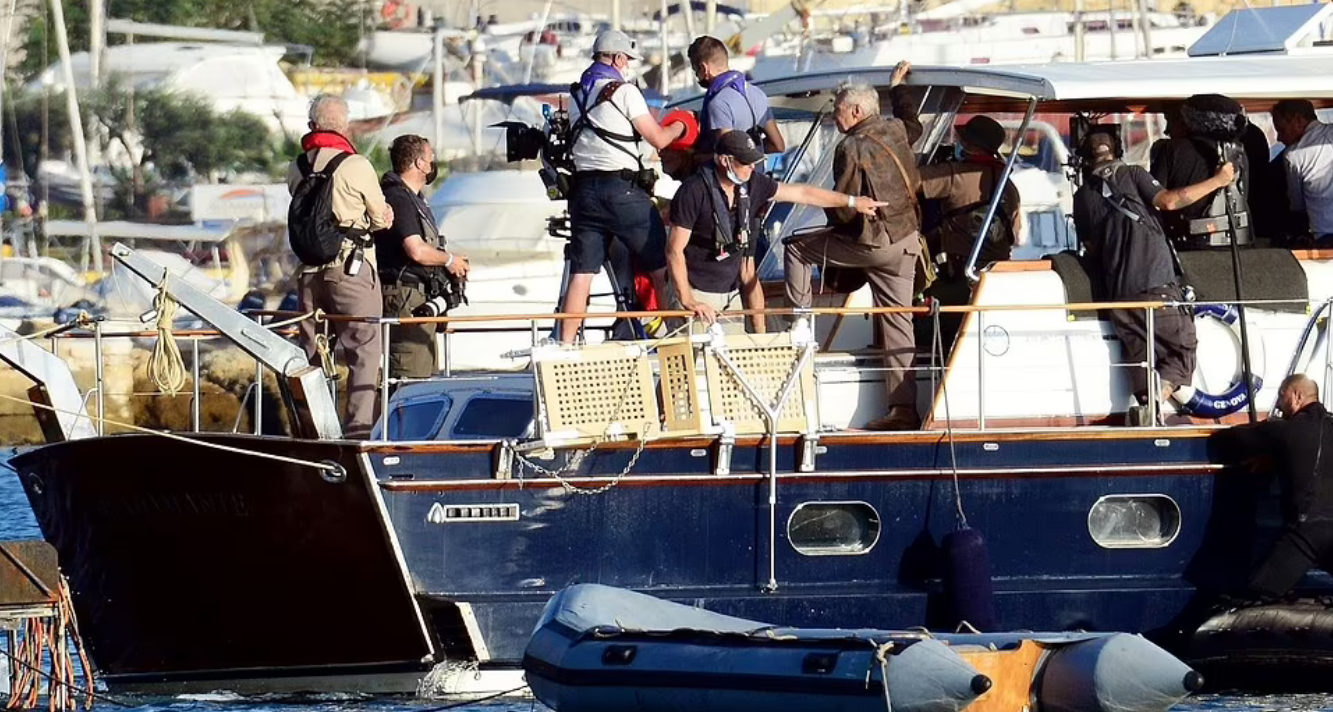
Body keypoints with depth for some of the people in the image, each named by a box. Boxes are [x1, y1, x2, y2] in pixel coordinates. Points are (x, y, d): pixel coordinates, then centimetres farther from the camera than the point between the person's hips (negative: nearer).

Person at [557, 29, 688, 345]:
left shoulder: (577, 95, 13)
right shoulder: (624, 91, -7)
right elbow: (658, 139, -5)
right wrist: (679, 128, 16)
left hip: (584, 188, 6)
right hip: (622, 188, -6)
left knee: (581, 272, 4)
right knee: (661, 266, 5)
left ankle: (565, 345, 0)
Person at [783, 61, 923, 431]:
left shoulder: (852, 148, -15)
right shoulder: (896, 131, 4)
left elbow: (844, 209, -15)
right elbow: (913, 125, 32)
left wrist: (828, 208, 9)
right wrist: (897, 86, 45)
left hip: (872, 242, -7)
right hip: (907, 240, 7)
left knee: (797, 248, 12)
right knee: (897, 322, 7)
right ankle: (903, 409, 5)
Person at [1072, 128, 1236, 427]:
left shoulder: (1082, 197, 15)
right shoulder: (1131, 175, 4)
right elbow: (1168, 201, -9)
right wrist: (1217, 181, -3)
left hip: (1118, 290, 4)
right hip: (1157, 284, -4)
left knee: (1139, 358, 9)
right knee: (1183, 349, 1)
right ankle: (1156, 400, -24)